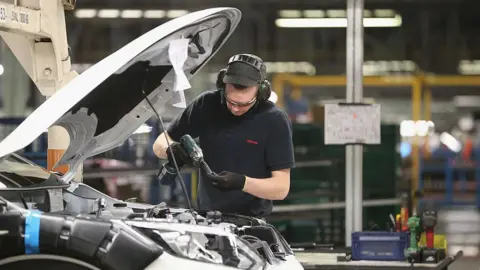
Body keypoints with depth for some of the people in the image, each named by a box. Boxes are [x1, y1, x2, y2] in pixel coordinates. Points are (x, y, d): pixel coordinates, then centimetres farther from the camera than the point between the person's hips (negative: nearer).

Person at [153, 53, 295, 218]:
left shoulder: (275, 121, -10)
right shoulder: (207, 104, -1)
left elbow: (282, 188, -11)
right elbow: (159, 143, 7)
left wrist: (242, 183, -27)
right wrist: (171, 149, -16)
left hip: (249, 224, -6)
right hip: (205, 217, 6)